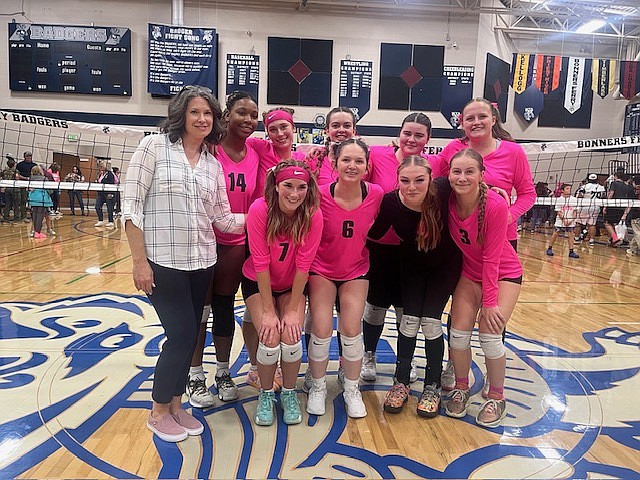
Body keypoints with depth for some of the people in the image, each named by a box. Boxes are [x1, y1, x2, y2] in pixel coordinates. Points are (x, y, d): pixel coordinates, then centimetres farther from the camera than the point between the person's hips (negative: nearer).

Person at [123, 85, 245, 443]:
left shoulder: (213, 163, 9)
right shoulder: (154, 146, -5)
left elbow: (223, 218, 8)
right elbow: (131, 205, -9)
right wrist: (140, 261, -13)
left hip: (201, 263, 5)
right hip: (162, 262, -5)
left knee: (189, 335, 11)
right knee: (182, 334, -5)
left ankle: (176, 405, 30)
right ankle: (159, 412, 19)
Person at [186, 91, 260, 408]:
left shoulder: (254, 156, 2)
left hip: (236, 244, 4)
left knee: (225, 309, 15)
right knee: (199, 310, 9)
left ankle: (223, 373, 30)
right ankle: (195, 377, 24)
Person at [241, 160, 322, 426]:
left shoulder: (313, 215, -22)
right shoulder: (260, 209, -26)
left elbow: (303, 264, -17)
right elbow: (260, 263, -23)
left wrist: (292, 310, -15)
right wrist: (268, 311, -20)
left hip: (293, 285, 1)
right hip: (257, 283, -1)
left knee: (291, 339, -15)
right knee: (270, 340, -17)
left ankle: (289, 393, 14)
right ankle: (265, 395, 13)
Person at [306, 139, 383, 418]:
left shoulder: (377, 195, -16)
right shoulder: (320, 195, -21)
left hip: (356, 271, 1)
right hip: (322, 270, -1)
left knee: (351, 330, -2)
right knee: (321, 330, -4)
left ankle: (352, 390, 23)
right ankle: (318, 387, 22)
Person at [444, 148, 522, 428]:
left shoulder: (495, 205, -28)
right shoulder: (449, 202, -17)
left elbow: (491, 258, -24)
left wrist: (489, 301, -19)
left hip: (504, 274, -4)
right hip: (470, 272, 4)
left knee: (489, 334, -11)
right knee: (458, 332, -4)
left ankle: (496, 397, 13)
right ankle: (461, 389, 20)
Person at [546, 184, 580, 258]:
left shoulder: (574, 199, 0)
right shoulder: (559, 199, -4)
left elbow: (575, 211, 2)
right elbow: (558, 211, -5)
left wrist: (571, 220, -11)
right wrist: (564, 219, -15)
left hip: (570, 221, 1)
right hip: (560, 220, -1)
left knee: (571, 235, -3)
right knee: (555, 234, 3)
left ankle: (571, 252, 1)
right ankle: (549, 248, 16)